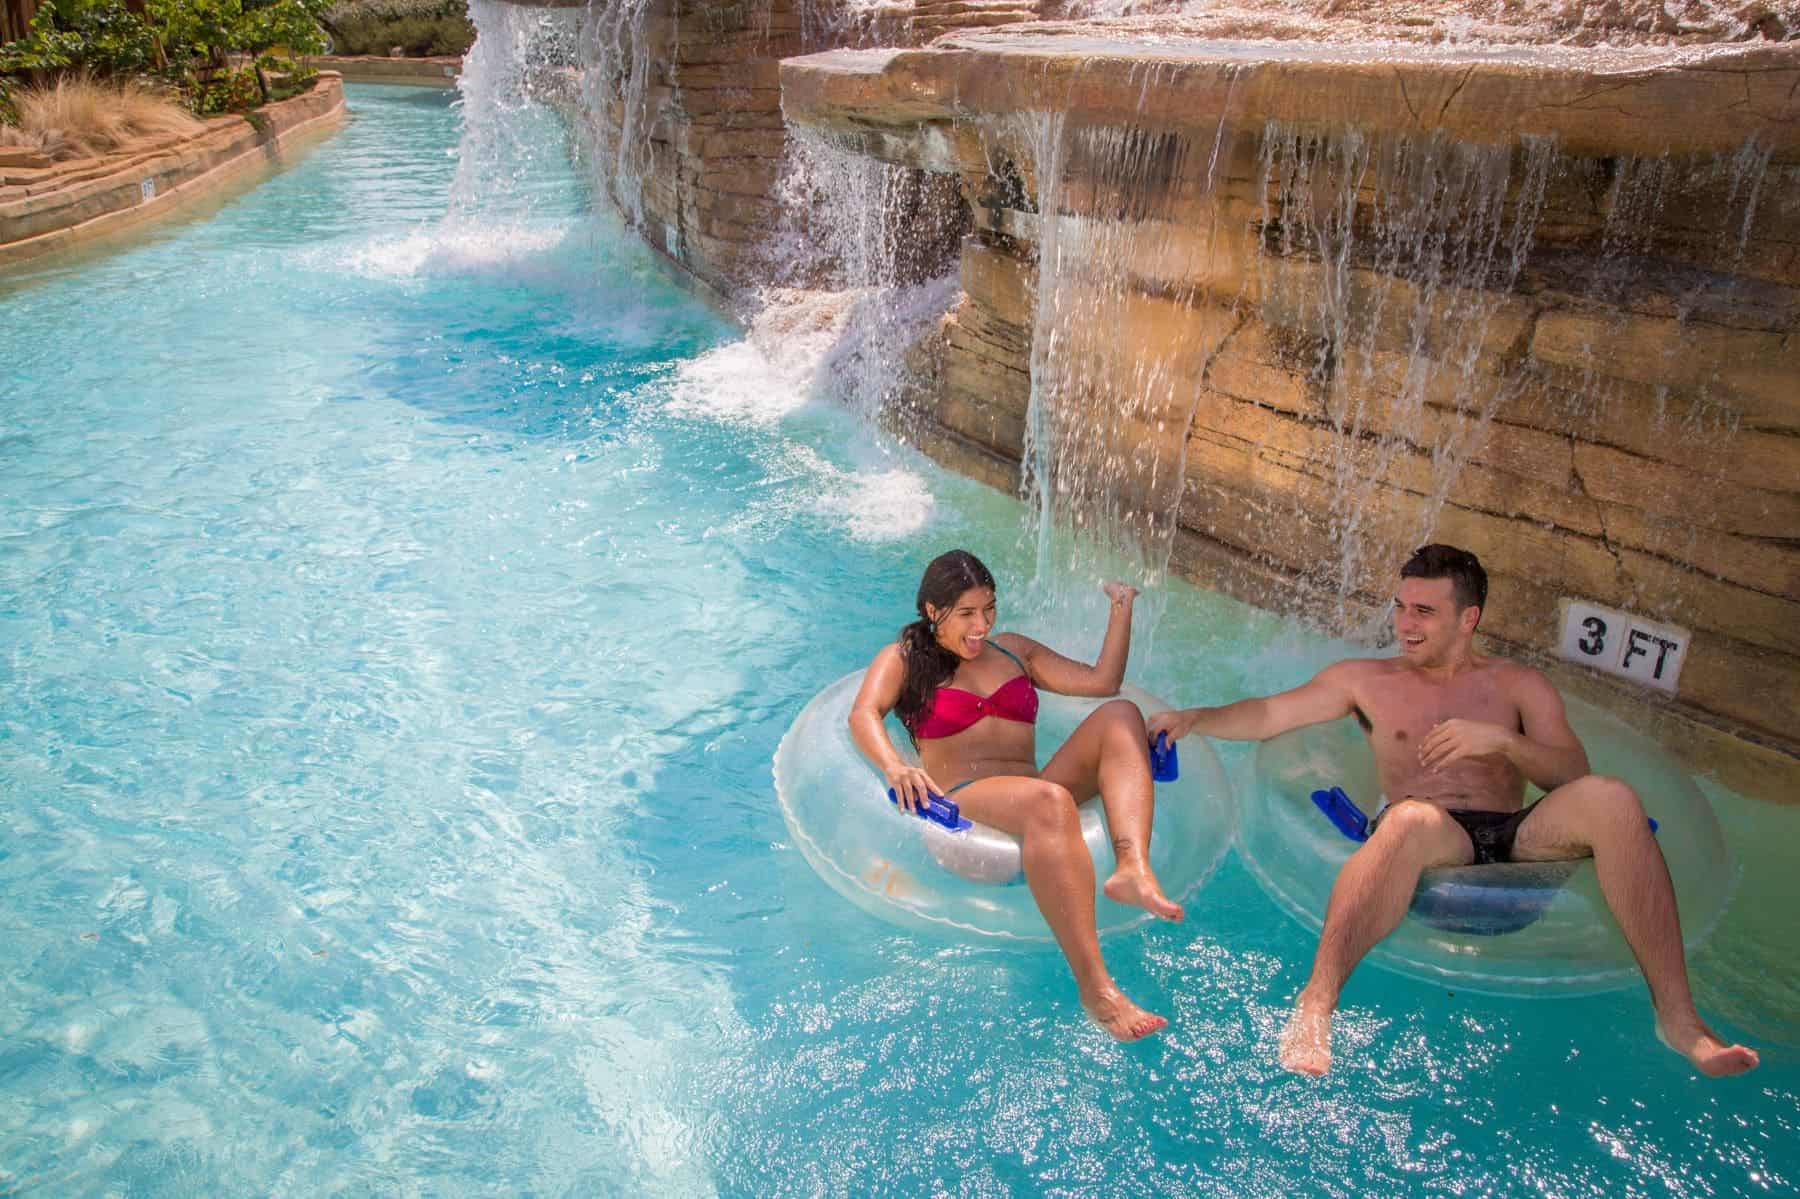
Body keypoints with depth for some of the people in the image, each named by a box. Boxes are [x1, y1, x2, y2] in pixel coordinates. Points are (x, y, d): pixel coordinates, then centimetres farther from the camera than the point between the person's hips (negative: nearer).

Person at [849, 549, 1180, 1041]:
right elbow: (863, 714, -6)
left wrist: (1121, 610, 14)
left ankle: (1132, 868, -43)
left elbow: (1102, 680, 24)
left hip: (1031, 796, 5)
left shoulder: (1012, 650, 29)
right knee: (1049, 802, -39)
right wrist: (894, 765, -26)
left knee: (1120, 715, -19)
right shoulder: (904, 658, 15)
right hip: (962, 800, -5)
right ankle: (1094, 987, -48)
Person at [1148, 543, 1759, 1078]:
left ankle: (1676, 1014, -26)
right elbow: (1268, 714, 17)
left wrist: (1501, 741, -9)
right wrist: (1195, 718, 2)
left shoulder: (1519, 685, 21)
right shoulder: (1367, 680, 20)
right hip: (1434, 841, -2)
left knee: (1610, 799, -28)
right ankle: (1314, 1008, -48)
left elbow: (1573, 776, 8)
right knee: (1411, 818, -39)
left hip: (1518, 837, 2)